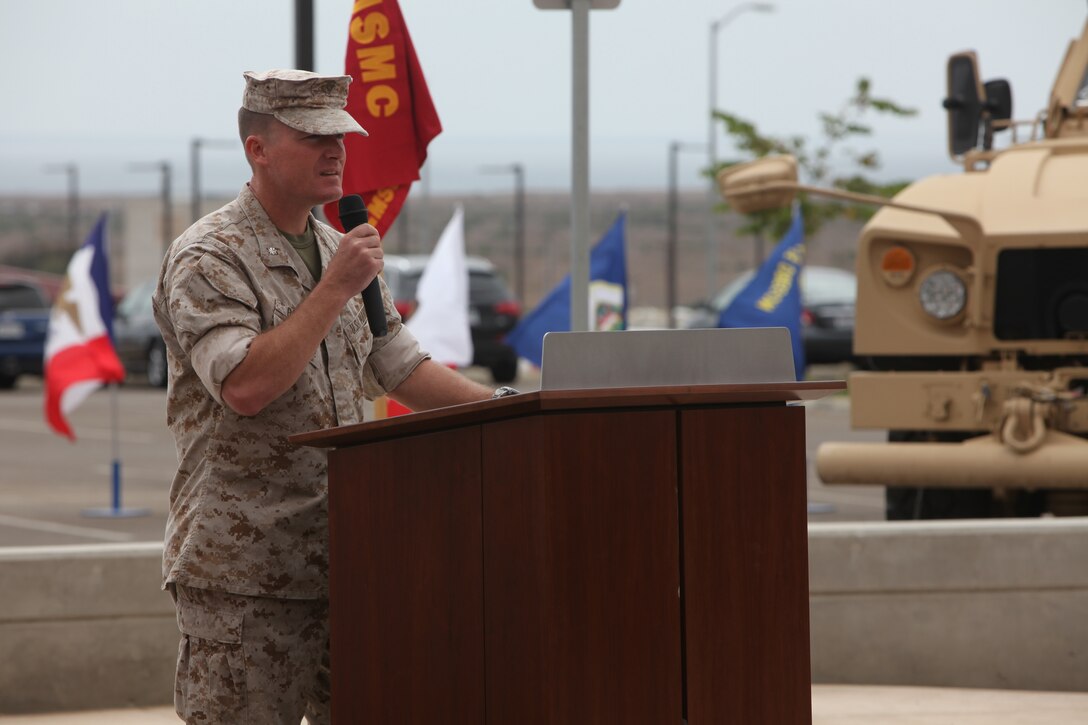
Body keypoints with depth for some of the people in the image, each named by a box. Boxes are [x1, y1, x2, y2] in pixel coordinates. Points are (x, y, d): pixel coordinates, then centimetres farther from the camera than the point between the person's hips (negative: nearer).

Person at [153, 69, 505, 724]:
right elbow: (246, 387, -23)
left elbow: (401, 369, 20)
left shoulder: (338, 251, 17)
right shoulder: (208, 260, -9)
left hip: (341, 558, 7)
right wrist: (337, 289, -18)